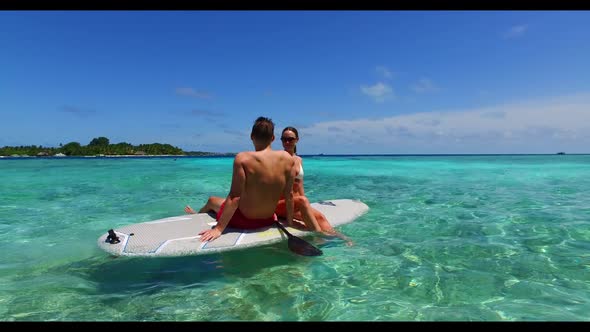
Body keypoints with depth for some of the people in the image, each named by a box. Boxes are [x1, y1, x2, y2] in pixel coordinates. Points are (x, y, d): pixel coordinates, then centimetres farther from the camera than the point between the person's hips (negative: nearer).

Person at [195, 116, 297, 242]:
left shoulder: (243, 158, -23)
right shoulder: (287, 158, -13)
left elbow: (235, 197, -23)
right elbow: (289, 195, -7)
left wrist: (218, 229, -17)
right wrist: (289, 222, 5)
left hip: (244, 221, -3)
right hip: (268, 221, 4)